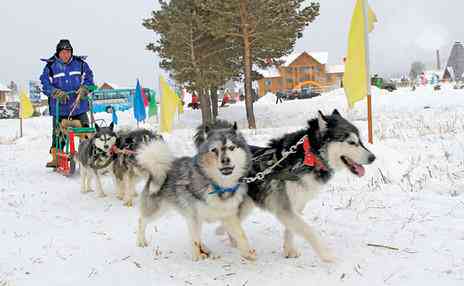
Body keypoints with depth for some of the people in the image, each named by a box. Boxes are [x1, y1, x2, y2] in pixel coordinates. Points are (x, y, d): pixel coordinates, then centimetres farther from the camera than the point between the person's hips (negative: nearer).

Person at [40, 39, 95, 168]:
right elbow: (45, 83, -4)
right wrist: (56, 93, -19)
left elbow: (89, 79, 5)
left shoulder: (80, 63, 5)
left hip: (79, 106, 1)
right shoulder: (50, 66, 0)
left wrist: (84, 89, -14)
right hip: (59, 107, -1)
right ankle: (56, 157, 14)